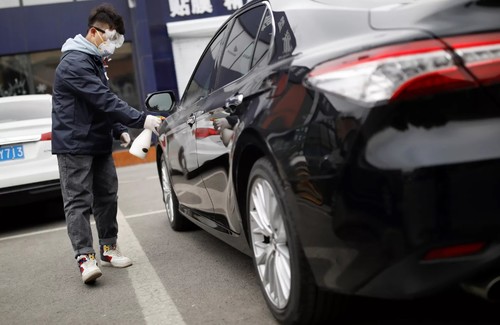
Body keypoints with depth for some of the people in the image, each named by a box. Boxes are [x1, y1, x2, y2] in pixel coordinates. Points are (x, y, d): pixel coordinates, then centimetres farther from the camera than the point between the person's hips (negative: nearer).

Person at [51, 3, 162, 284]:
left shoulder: (95, 62, 17)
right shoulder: (75, 63, -16)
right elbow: (104, 101, -25)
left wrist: (120, 130, 6)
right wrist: (142, 120, -27)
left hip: (99, 144, 9)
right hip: (75, 145, -9)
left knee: (107, 196, 10)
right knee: (79, 201, -7)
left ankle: (109, 248, 21)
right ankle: (85, 257, -6)